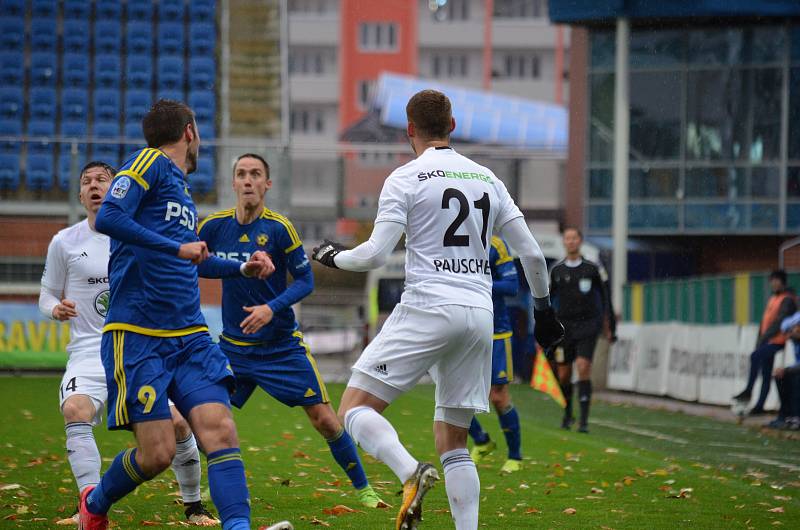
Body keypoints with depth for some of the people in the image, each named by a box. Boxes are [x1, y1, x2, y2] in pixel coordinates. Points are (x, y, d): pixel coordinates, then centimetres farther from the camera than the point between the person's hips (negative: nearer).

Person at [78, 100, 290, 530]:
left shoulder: (181, 188, 22)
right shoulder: (149, 164, -2)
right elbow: (108, 218, -20)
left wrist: (242, 268, 35)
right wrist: (178, 247, -20)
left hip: (189, 337, 7)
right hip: (137, 336, -7)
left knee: (219, 430, -14)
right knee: (157, 453, -8)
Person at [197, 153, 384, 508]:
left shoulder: (278, 228, -11)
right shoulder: (215, 226, -3)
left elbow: (305, 280, -8)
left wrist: (272, 308, -20)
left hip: (282, 345, -2)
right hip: (233, 344, 2)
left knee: (324, 419, -5)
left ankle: (363, 489, 10)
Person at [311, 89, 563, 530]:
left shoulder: (406, 179, -1)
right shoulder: (487, 179, 16)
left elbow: (375, 254, -9)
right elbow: (531, 253, 15)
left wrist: (335, 257, 12)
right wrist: (543, 307, 30)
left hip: (427, 309, -6)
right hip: (479, 313, 6)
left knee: (355, 408, -3)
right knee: (453, 441, 13)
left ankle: (411, 473, -30)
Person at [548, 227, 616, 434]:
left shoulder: (593, 269, 0)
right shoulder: (556, 271, 6)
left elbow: (606, 300, 6)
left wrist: (612, 328, 5)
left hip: (587, 325, -3)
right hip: (564, 327, 3)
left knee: (583, 368, -18)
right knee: (563, 375, 5)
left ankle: (584, 420, -18)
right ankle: (567, 414, 29)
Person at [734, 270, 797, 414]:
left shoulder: (787, 300, -8)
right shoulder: (772, 299, 20)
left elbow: (780, 321, -15)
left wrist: (765, 337, -17)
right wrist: (759, 340, 13)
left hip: (777, 341, -8)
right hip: (766, 342, 8)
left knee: (755, 356, -27)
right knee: (766, 375, 5)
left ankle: (748, 391, -24)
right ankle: (760, 405, 3)